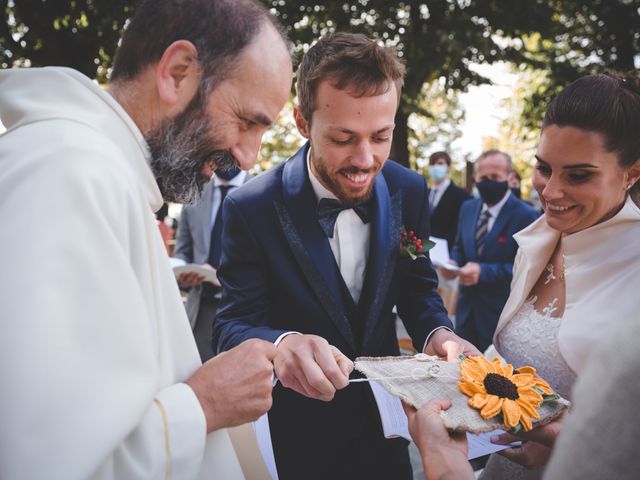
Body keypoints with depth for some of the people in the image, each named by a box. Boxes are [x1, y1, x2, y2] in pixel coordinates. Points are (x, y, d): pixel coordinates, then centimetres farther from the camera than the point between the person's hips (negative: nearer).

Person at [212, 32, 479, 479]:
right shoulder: (252, 208, -21)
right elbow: (233, 328, -21)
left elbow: (417, 287, 1)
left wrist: (437, 333, -22)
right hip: (295, 432, -3)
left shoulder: (409, 191, -10)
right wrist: (281, 344, -44)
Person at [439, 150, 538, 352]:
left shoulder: (526, 216, -13)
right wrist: (453, 263, -6)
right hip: (467, 311, 6)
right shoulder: (467, 208, 8)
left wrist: (484, 271, -27)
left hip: (502, 314, -5)